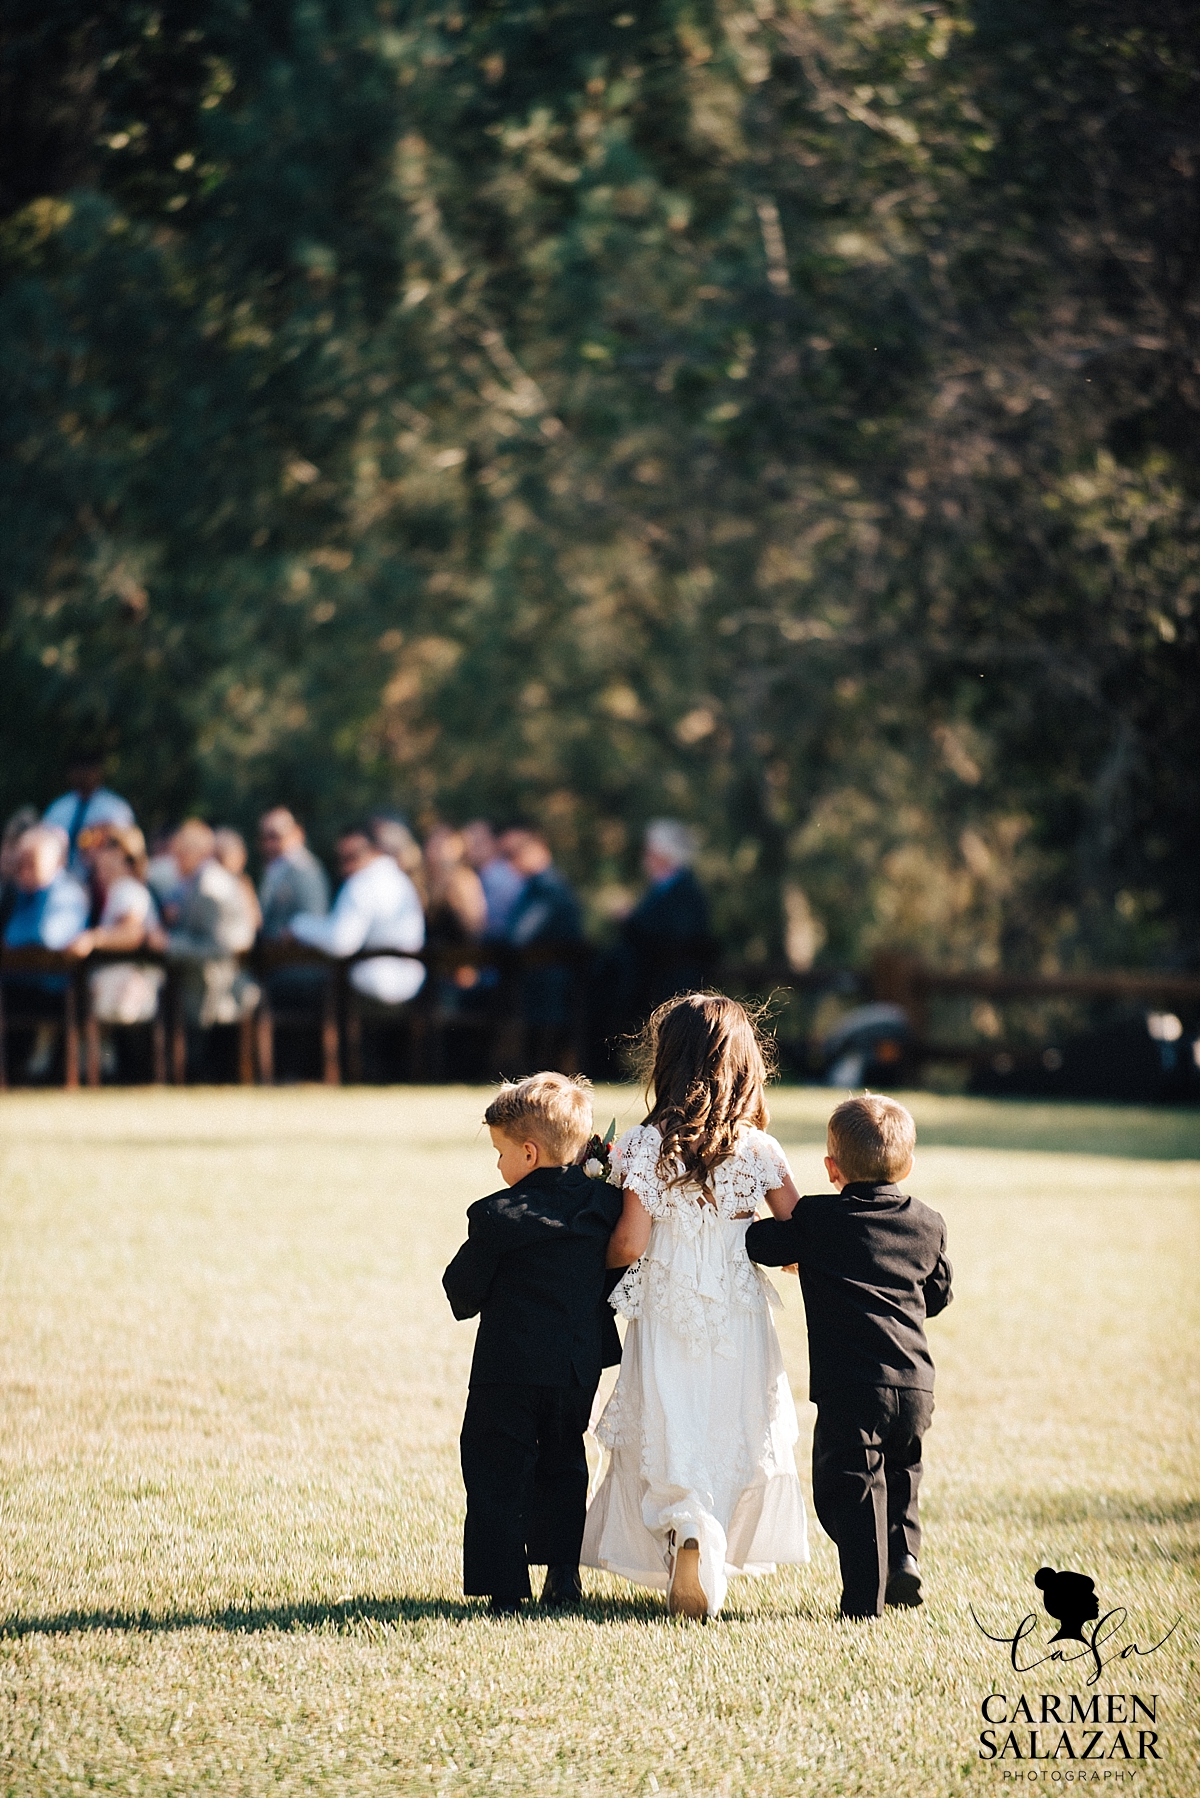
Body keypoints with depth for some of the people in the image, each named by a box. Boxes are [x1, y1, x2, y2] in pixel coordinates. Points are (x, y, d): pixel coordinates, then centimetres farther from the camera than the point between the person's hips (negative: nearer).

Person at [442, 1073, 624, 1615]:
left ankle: (504, 1590, -1)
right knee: (562, 1468, 22)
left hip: (510, 1371, -5)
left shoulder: (497, 1216, -14)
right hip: (581, 1367, 5)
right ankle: (563, 1576, 24)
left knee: (496, 1475, 2)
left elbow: (462, 1292, -7)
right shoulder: (606, 1204, -1)